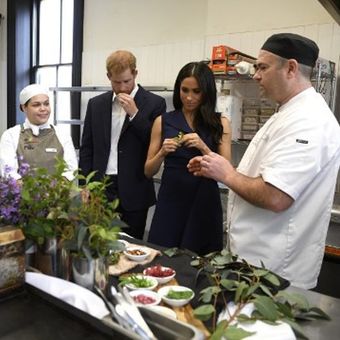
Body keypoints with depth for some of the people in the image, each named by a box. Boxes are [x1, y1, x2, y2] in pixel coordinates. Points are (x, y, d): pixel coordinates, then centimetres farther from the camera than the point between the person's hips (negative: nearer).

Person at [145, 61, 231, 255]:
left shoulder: (220, 123, 2)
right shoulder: (163, 121, 4)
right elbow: (149, 172, 6)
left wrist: (203, 148, -17)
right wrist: (162, 153, -13)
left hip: (204, 202, 0)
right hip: (170, 201, 1)